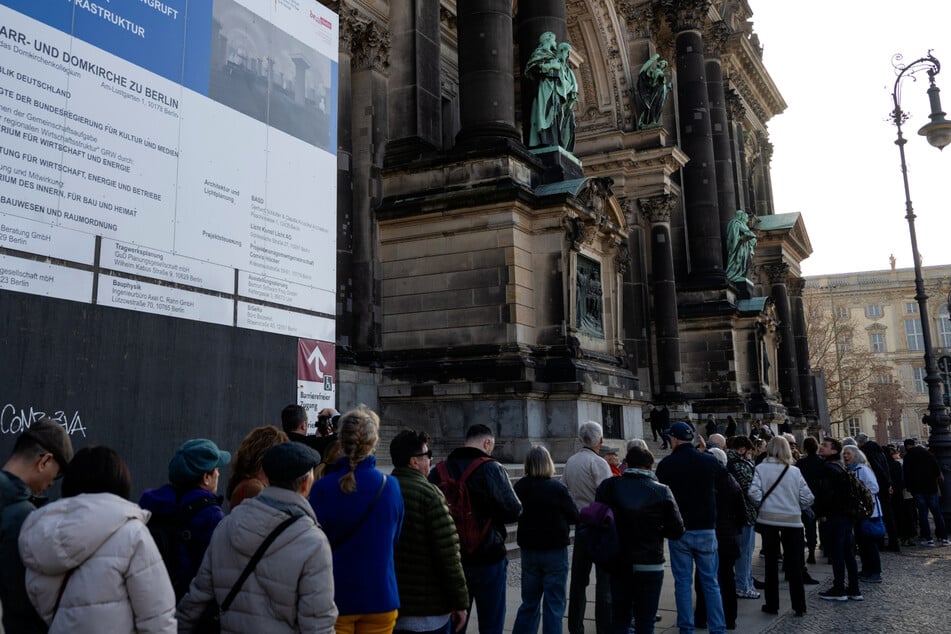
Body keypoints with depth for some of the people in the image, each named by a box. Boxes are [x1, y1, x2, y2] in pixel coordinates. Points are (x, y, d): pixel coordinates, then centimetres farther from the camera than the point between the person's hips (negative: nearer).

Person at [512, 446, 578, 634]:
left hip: (528, 550, 4)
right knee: (554, 604, 5)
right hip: (555, 550, -4)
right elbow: (574, 517, -6)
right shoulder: (557, 488, -16)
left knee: (529, 602, 17)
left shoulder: (519, 487, -5)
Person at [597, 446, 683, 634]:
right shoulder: (662, 491, -9)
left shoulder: (608, 486, -6)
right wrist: (655, 530, 9)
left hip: (618, 564, 2)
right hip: (650, 565, -2)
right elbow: (677, 531, -8)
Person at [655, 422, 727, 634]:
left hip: (679, 530, -2)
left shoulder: (667, 464, -9)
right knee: (710, 582, 10)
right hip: (706, 529, 2)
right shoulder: (710, 461, -3)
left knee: (683, 582, 7)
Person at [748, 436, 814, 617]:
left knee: (771, 562, 10)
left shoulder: (761, 468, -5)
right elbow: (808, 498, -4)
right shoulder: (794, 471, -3)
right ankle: (799, 606, 13)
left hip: (768, 519, 0)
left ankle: (772, 604, 15)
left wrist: (762, 504, 7)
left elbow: (754, 494, -13)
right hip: (792, 520, 0)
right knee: (794, 564, 9)